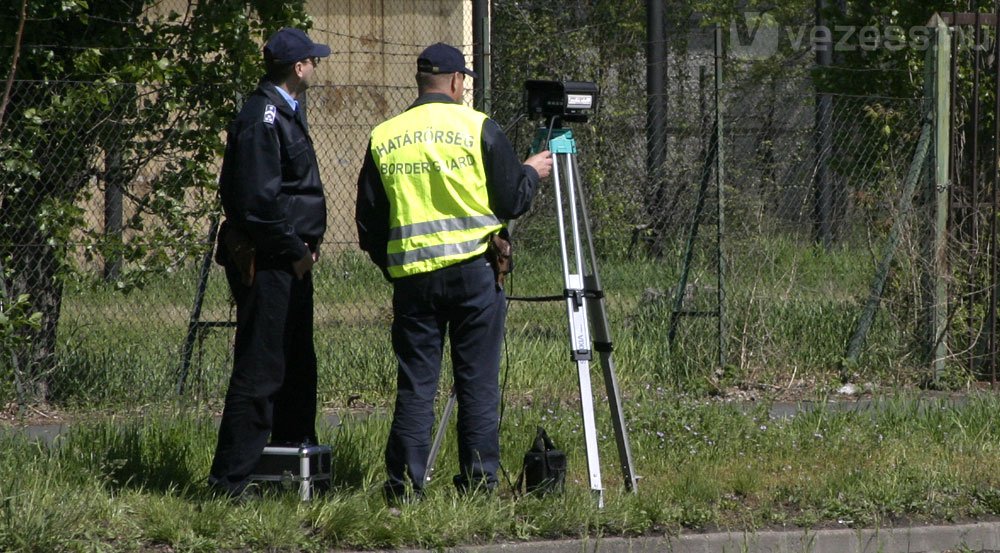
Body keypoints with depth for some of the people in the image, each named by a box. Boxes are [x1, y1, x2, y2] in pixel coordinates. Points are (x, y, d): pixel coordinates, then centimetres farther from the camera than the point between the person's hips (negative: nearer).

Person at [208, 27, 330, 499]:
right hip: (266, 261, -10)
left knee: (298, 367, 17)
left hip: (289, 261, 10)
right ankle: (228, 481, -8)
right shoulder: (262, 119, -17)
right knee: (260, 372, -9)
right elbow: (258, 202, -23)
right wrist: (296, 251, -15)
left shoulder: (283, 114, 16)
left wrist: (306, 244, 11)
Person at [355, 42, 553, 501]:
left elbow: (368, 224, 11)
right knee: (478, 384, 3)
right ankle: (479, 484, 3)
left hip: (412, 275, 2)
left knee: (414, 385, 5)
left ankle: (404, 488, 2)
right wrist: (532, 172, 20)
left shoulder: (383, 138, 7)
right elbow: (512, 201, 0)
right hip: (474, 269, -2)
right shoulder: (477, 128, -2)